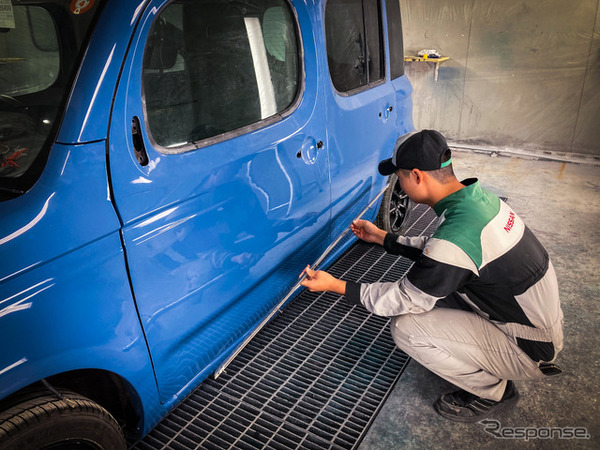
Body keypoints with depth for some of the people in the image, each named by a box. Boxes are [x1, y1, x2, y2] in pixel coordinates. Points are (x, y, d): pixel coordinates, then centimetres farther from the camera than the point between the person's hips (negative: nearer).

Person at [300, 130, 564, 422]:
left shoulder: (455, 235, -33)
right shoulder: (476, 196, -4)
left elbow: (405, 300, -20)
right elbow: (434, 247, 12)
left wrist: (337, 286, -14)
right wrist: (383, 238, 14)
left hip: (529, 351, -9)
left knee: (405, 326, -17)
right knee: (428, 282, 11)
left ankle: (492, 391, 6)